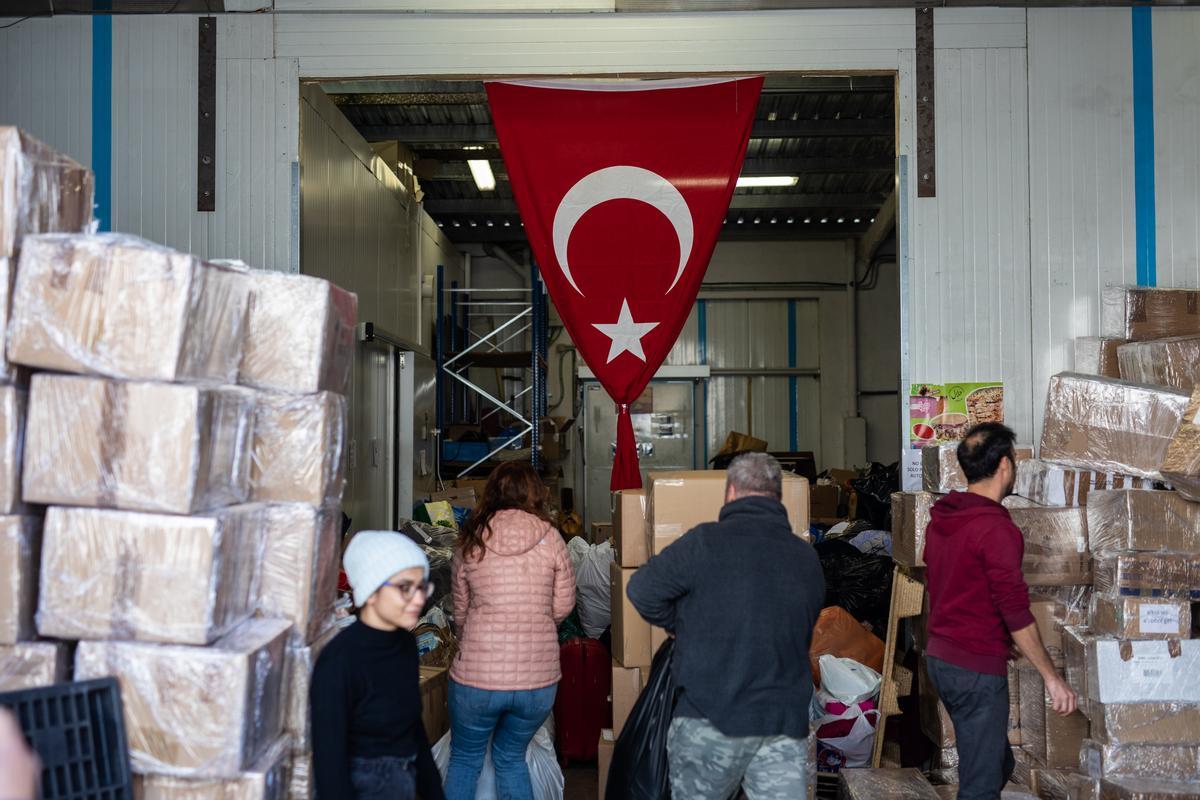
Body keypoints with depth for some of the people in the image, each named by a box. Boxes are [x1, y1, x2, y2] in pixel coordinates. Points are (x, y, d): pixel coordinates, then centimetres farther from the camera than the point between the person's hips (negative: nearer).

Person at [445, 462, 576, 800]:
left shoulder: (471, 541, -2)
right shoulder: (550, 538, -4)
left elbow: (460, 613, 6)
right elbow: (563, 607, 2)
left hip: (477, 675, -1)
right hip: (538, 677, 1)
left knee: (465, 759, 21)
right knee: (511, 759, 22)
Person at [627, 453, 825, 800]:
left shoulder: (707, 541, -9)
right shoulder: (807, 557, 8)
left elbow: (642, 590, -5)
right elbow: (804, 632, 15)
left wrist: (679, 626, 13)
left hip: (712, 715, -4)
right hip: (787, 718, 4)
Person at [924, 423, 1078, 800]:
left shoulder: (940, 519, 8)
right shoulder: (996, 528, -19)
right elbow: (1016, 611, -21)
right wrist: (1052, 677, -14)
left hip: (939, 657, 9)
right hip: (977, 669, -9)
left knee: (998, 764, 22)